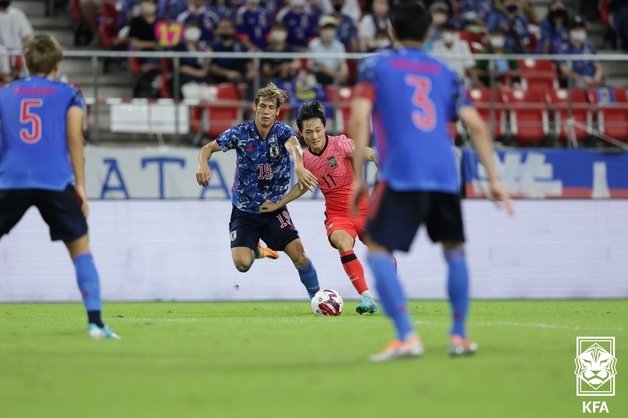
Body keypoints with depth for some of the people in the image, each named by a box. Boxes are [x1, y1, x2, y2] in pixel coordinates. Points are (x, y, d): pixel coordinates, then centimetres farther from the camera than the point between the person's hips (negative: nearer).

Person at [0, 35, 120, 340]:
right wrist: (80, 186, 2)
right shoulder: (69, 95, 10)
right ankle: (95, 321, -2)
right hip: (56, 182, -1)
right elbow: (74, 138, 0)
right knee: (81, 247, 8)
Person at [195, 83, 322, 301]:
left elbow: (293, 146, -35)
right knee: (242, 263, -17)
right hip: (244, 211, 0)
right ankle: (257, 251, 21)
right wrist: (203, 164, -28)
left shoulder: (282, 131, -13)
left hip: (275, 208, 0)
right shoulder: (240, 133, -10)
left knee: (299, 256, -14)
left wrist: (299, 167, -59)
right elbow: (208, 148, -4)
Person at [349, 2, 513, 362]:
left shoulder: (375, 67, 9)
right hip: (445, 175, 4)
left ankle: (407, 336, -15)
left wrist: (358, 177, -1)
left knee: (379, 251, 0)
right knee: (455, 250, 21)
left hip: (401, 174, -4)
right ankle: (459, 335, 20)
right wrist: (494, 180, 11)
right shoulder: (444, 73, 18)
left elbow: (359, 120, -4)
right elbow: (477, 125, 10)